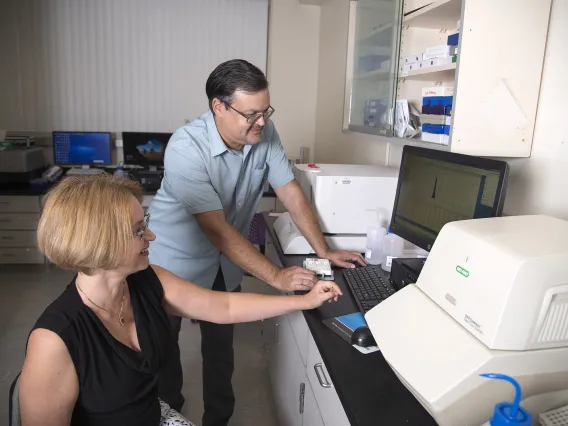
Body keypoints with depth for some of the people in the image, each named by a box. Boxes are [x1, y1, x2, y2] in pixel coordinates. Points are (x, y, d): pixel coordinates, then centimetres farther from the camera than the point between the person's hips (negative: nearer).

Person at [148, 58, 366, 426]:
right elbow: (216, 229, -33)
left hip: (226, 260, 4)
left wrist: (324, 251, -10)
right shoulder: (186, 148, -31)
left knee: (221, 345, 15)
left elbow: (289, 189, -8)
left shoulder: (264, 133, -13)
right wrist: (276, 276, -35)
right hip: (177, 259, -4)